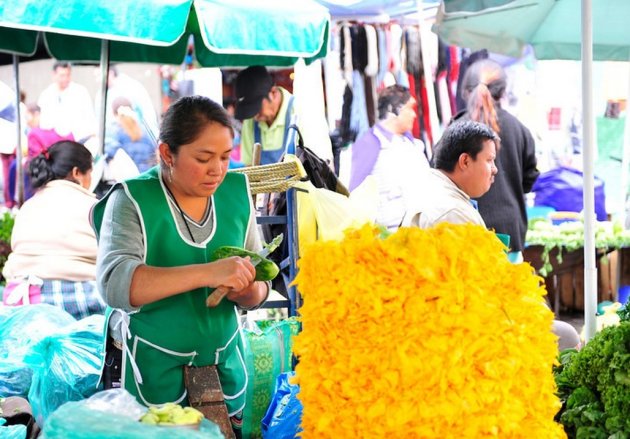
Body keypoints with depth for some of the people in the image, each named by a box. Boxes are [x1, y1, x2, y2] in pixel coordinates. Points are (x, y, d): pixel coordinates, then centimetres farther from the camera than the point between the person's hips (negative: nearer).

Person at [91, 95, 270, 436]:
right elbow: (114, 283, -29)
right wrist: (206, 273, -38)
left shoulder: (237, 192, -2)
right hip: (151, 372, -4)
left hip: (225, 367, 4)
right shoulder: (132, 200, -14)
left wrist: (249, 291, -21)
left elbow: (258, 287, 3)